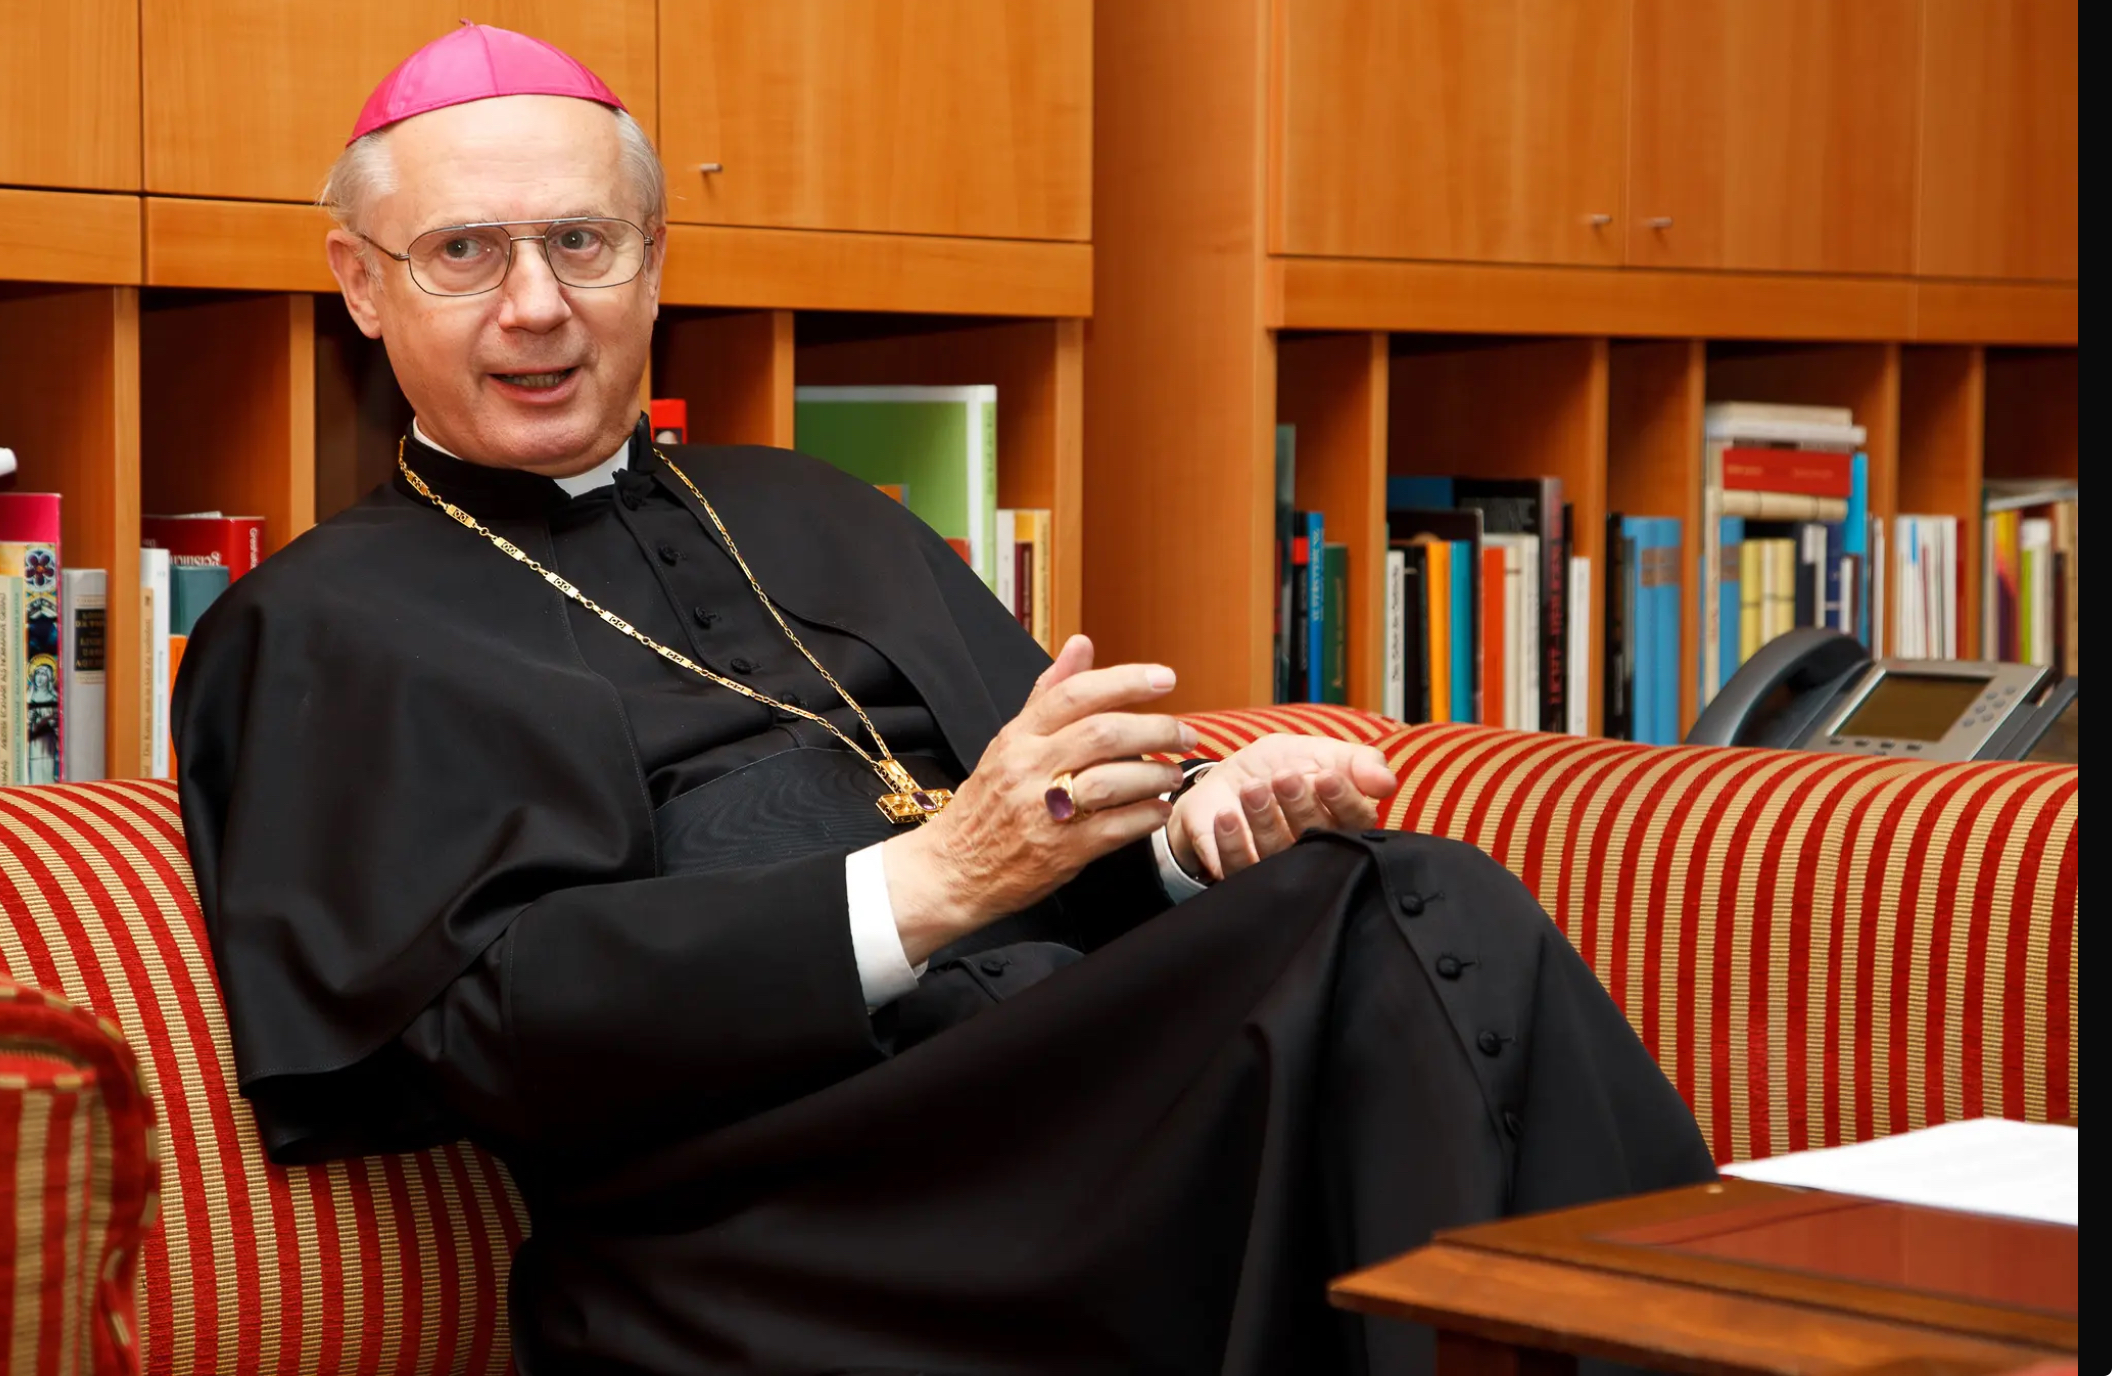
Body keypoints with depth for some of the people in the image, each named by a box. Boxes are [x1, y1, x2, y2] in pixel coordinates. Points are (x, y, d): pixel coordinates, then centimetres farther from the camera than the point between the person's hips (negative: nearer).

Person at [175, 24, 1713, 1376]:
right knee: (1393, 941, -29)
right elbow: (487, 1012, -4)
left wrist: (1187, 829, -3)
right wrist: (928, 888, -15)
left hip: (1074, 1083, 6)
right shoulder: (323, 631, 11)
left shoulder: (812, 520, 28)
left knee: (1427, 903, -27)